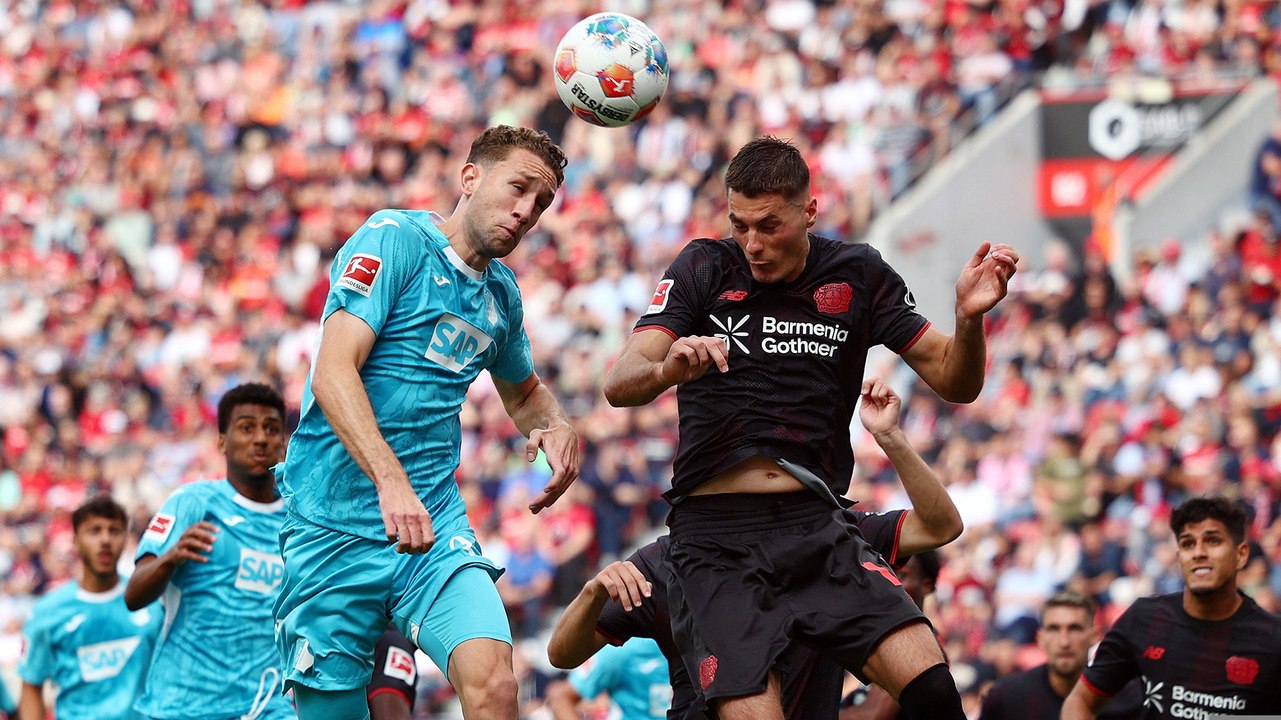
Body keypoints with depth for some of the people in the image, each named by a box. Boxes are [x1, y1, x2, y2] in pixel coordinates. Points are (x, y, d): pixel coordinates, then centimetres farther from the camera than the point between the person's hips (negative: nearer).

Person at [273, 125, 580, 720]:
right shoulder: (395, 239, -6)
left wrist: (556, 427, 10)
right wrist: (391, 482, -32)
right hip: (335, 529, -4)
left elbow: (524, 392, 35)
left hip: (436, 524, 4)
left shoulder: (501, 293, 15)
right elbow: (332, 373, -18)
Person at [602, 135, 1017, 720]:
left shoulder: (856, 274, 8)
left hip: (814, 525, 2)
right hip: (716, 537, -2)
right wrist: (666, 370, -31)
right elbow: (618, 386, -7)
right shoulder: (704, 268, 3)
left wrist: (969, 318, -13)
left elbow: (954, 382, 9)